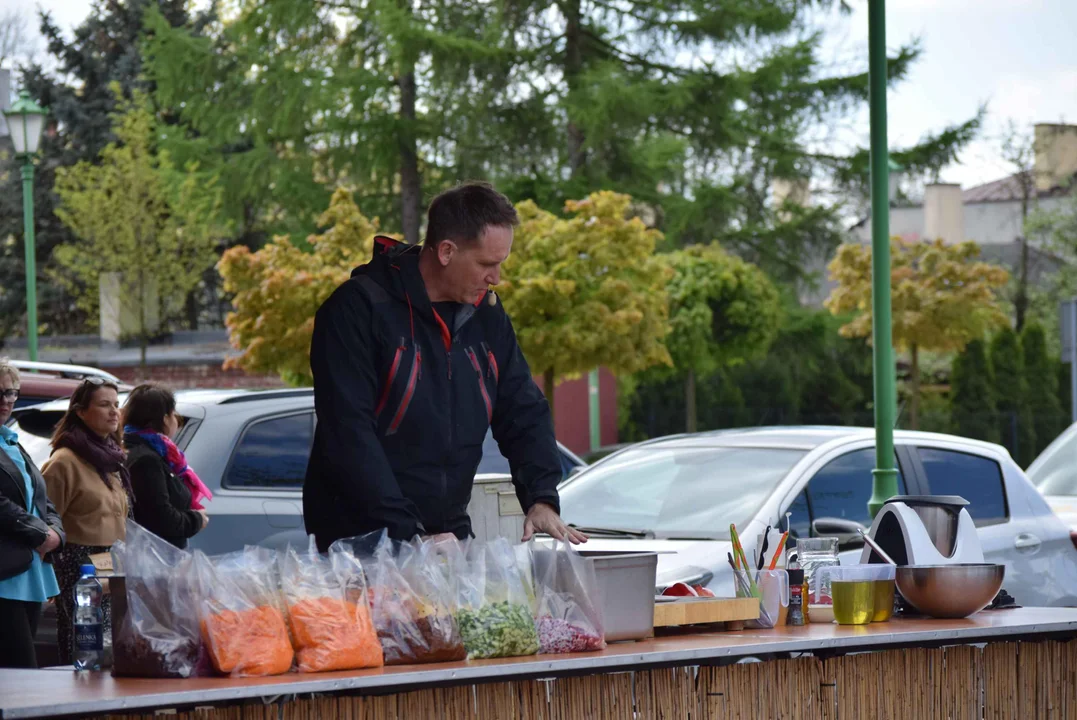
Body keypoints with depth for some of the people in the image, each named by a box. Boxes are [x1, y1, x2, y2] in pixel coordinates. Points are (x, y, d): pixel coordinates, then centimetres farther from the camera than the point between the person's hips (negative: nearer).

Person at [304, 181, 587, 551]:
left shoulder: (486, 316, 10)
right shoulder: (358, 309, -12)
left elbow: (524, 413, 13)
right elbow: (347, 433, -19)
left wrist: (542, 499, -6)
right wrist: (407, 534, -24)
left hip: (449, 532, 6)